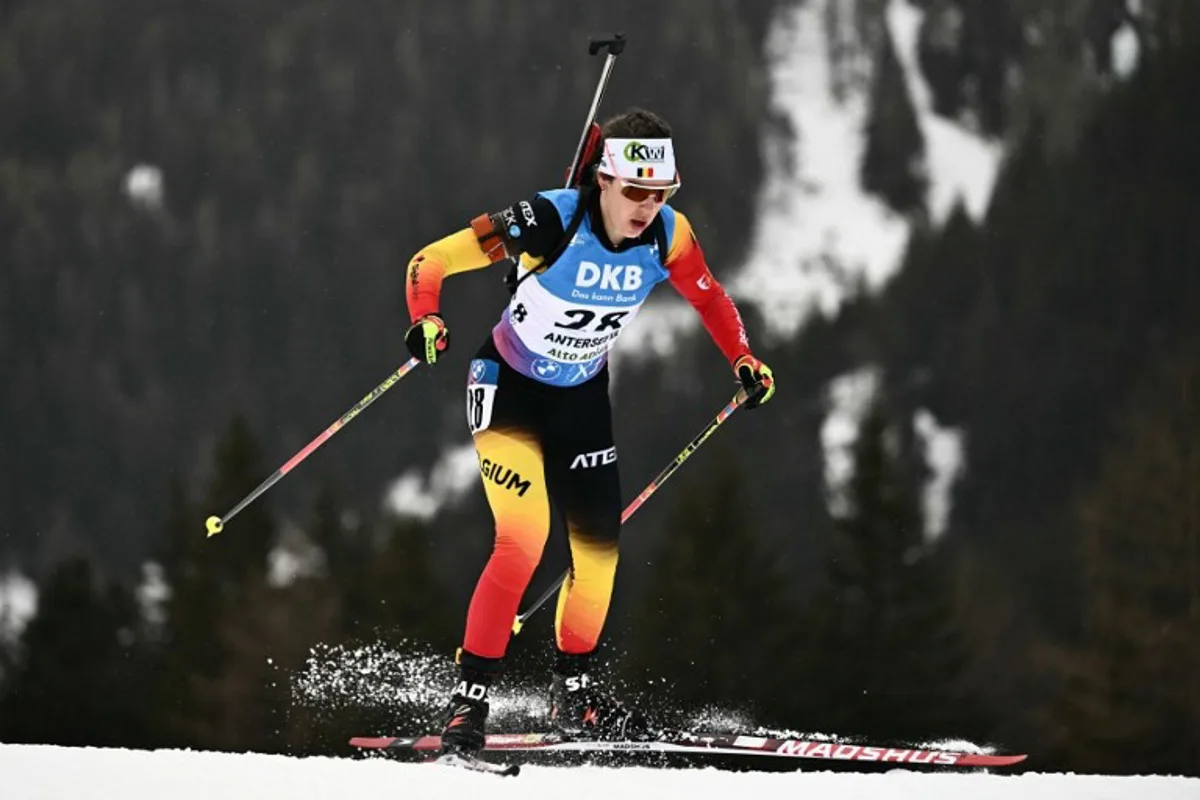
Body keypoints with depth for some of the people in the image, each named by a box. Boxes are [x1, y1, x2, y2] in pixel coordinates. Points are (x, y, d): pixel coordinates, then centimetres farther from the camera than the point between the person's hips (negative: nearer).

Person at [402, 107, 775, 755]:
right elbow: (430, 262, -25)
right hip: (509, 387, -5)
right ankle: (469, 699, -13)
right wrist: (426, 323, -43)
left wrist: (745, 361, -7)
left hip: (583, 397, 5)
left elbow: (708, 298, 7)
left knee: (598, 548, 6)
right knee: (524, 539, -20)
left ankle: (573, 694, 25)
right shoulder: (549, 221, -29)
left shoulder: (666, 236, -14)